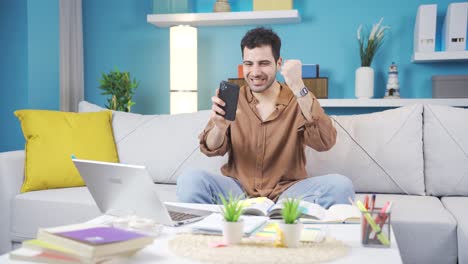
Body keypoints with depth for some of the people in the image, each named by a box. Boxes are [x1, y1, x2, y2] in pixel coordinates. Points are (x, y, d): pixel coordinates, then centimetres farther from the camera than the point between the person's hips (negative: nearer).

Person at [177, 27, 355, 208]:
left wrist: (298, 88, -24)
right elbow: (212, 150, -1)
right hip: (238, 191, 1)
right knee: (190, 179, -26)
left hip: (287, 191, 0)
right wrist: (219, 127, -25)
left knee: (340, 185, -27)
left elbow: (325, 142, -16)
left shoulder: (299, 100, 1)